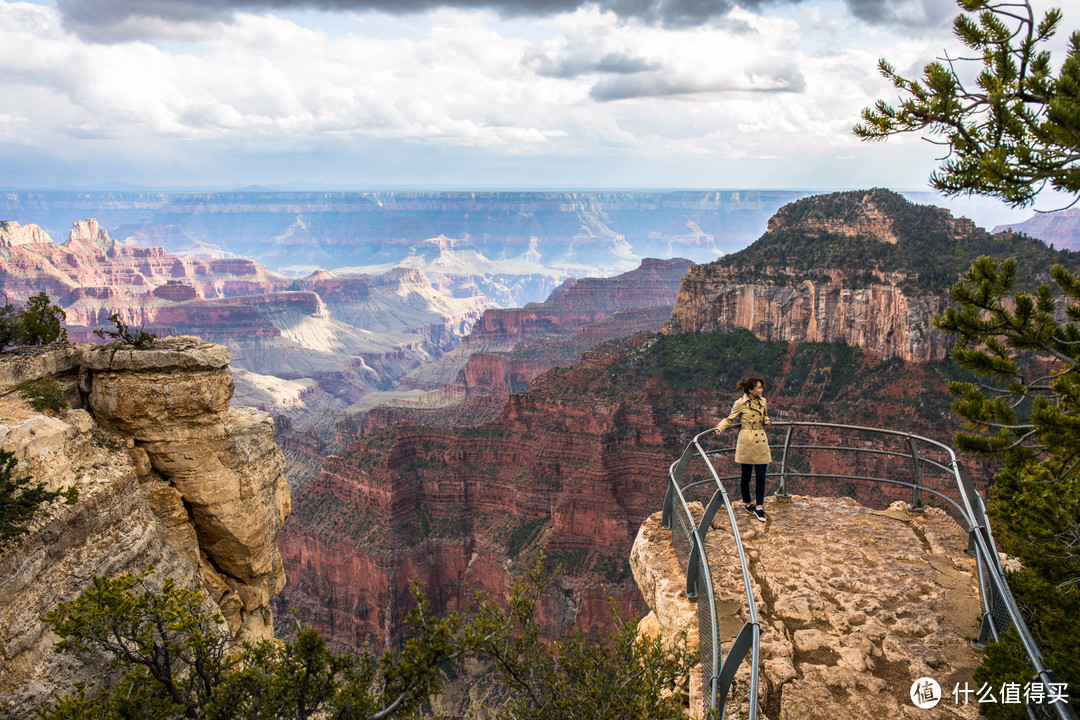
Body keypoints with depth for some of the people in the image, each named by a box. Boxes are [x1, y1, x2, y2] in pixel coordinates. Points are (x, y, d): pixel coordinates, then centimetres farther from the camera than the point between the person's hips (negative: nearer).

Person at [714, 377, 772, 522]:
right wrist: (719, 428, -16)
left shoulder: (762, 401, 9)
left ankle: (759, 507, 7)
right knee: (746, 476, 6)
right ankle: (748, 504, 23)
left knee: (761, 476, 1)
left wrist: (767, 421, 1)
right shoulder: (740, 404, -8)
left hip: (761, 442, 5)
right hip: (746, 442, -5)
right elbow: (730, 419, 0)